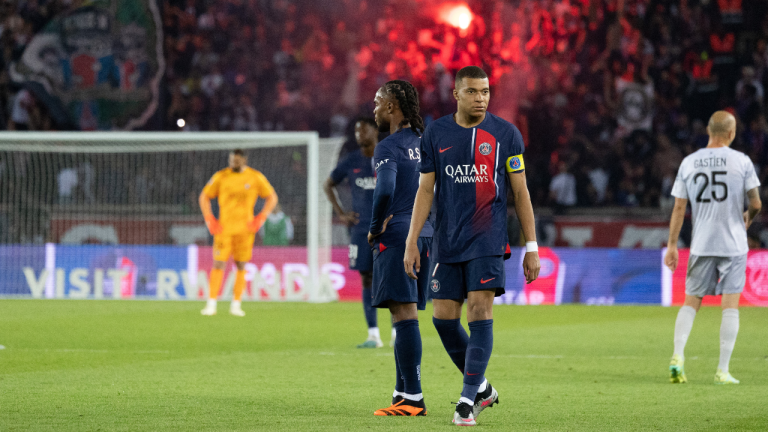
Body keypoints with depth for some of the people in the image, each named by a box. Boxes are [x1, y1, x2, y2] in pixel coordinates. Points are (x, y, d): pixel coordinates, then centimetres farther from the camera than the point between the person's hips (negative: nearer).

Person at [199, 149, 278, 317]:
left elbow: (272, 197, 10)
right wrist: (210, 220, 0)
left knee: (241, 266, 2)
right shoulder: (221, 177, 1)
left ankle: (236, 305, 10)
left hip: (245, 228, 1)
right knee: (219, 264, -8)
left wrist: (260, 219, -1)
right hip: (224, 227, -1)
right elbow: (204, 197, 10)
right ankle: (211, 304, -6)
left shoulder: (256, 177, 2)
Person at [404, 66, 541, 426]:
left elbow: (521, 193, 4)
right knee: (444, 318, 1)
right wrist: (412, 242, 2)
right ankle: (481, 388, 20)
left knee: (480, 312, -13)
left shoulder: (506, 134, 1)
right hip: (447, 243, 3)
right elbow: (425, 190, 9)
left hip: (487, 241, -3)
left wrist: (531, 247, 1)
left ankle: (468, 398, -9)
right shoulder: (435, 134, 6)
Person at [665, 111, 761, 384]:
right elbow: (756, 203, -2)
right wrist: (748, 218, 20)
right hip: (734, 244, -2)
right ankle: (723, 371, -1)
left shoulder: (689, 163, 2)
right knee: (730, 305, 2)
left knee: (691, 301, 11)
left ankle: (677, 356, -9)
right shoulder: (741, 161, -5)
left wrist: (672, 245, 6)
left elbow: (679, 208, 2)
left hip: (701, 245, 2)